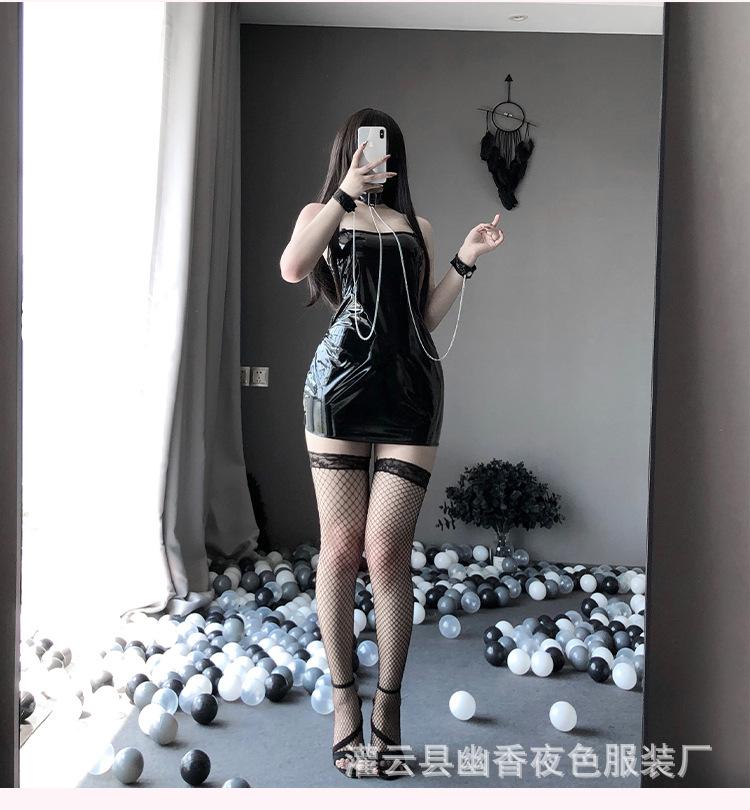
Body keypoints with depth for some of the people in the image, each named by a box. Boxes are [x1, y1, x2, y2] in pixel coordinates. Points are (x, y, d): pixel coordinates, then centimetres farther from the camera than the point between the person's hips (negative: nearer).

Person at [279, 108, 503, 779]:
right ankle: (344, 696, 14)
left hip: (410, 388, 1)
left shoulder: (415, 226, 21)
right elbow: (293, 269, -7)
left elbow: (426, 316, 17)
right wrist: (345, 193, -6)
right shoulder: (322, 212, 16)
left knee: (387, 553, -5)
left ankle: (388, 703, 10)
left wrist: (465, 261, 7)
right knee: (341, 546, -1)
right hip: (341, 381, -1)